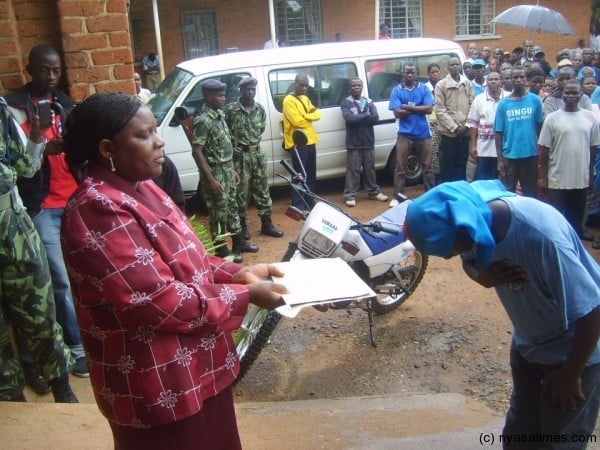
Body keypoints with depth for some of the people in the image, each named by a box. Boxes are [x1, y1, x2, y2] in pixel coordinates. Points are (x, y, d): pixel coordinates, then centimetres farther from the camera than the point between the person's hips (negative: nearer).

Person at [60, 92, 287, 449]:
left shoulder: (139, 188, 5)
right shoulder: (98, 211, -26)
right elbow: (159, 303, -27)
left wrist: (239, 273, 0)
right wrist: (245, 295, -19)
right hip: (158, 385, -9)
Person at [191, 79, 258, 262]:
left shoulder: (219, 115, 8)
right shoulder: (203, 120, -19)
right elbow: (196, 151, -21)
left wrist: (232, 170, 18)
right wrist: (210, 180, -23)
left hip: (227, 171, 9)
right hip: (215, 173, -9)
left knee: (232, 207, 18)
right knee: (218, 212, 2)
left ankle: (239, 242, 32)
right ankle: (221, 250, 14)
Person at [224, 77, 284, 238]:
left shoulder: (260, 109, 5)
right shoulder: (231, 109, -9)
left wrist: (255, 141, 12)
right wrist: (231, 147, -10)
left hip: (258, 154, 5)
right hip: (240, 156, -4)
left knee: (262, 189, 8)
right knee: (241, 191, 3)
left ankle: (267, 224, 17)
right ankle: (242, 225, 16)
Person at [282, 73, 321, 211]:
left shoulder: (305, 98, 17)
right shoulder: (289, 100, -10)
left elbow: (317, 114, 8)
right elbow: (297, 121, -19)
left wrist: (305, 116, -10)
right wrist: (310, 117, -2)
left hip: (310, 141, 9)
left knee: (311, 175, 13)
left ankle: (309, 202, 23)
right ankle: (298, 205, -5)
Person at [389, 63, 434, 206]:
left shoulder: (424, 88, 4)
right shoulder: (396, 91, 1)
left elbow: (429, 109, -8)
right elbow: (397, 113, -9)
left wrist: (408, 107, -10)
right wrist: (418, 109, -8)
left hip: (423, 134, 1)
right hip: (405, 134, -1)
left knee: (427, 166, 9)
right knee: (400, 168, 0)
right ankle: (397, 197, 5)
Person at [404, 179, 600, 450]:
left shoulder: (542, 234, -39)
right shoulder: (477, 215, -19)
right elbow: (470, 262, 2)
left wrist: (571, 374, -15)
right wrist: (485, 276, -22)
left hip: (574, 348, -6)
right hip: (527, 340, 6)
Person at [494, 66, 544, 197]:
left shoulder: (535, 100, -1)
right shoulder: (503, 104, -1)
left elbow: (540, 127, 5)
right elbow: (499, 133, 0)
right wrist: (499, 159, -4)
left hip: (530, 154, 0)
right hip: (509, 155, 0)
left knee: (530, 193, 11)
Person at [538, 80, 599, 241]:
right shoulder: (552, 118, -4)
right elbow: (544, 150, -3)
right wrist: (544, 176, -5)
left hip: (581, 178, 3)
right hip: (558, 179, -2)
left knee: (577, 213, 15)